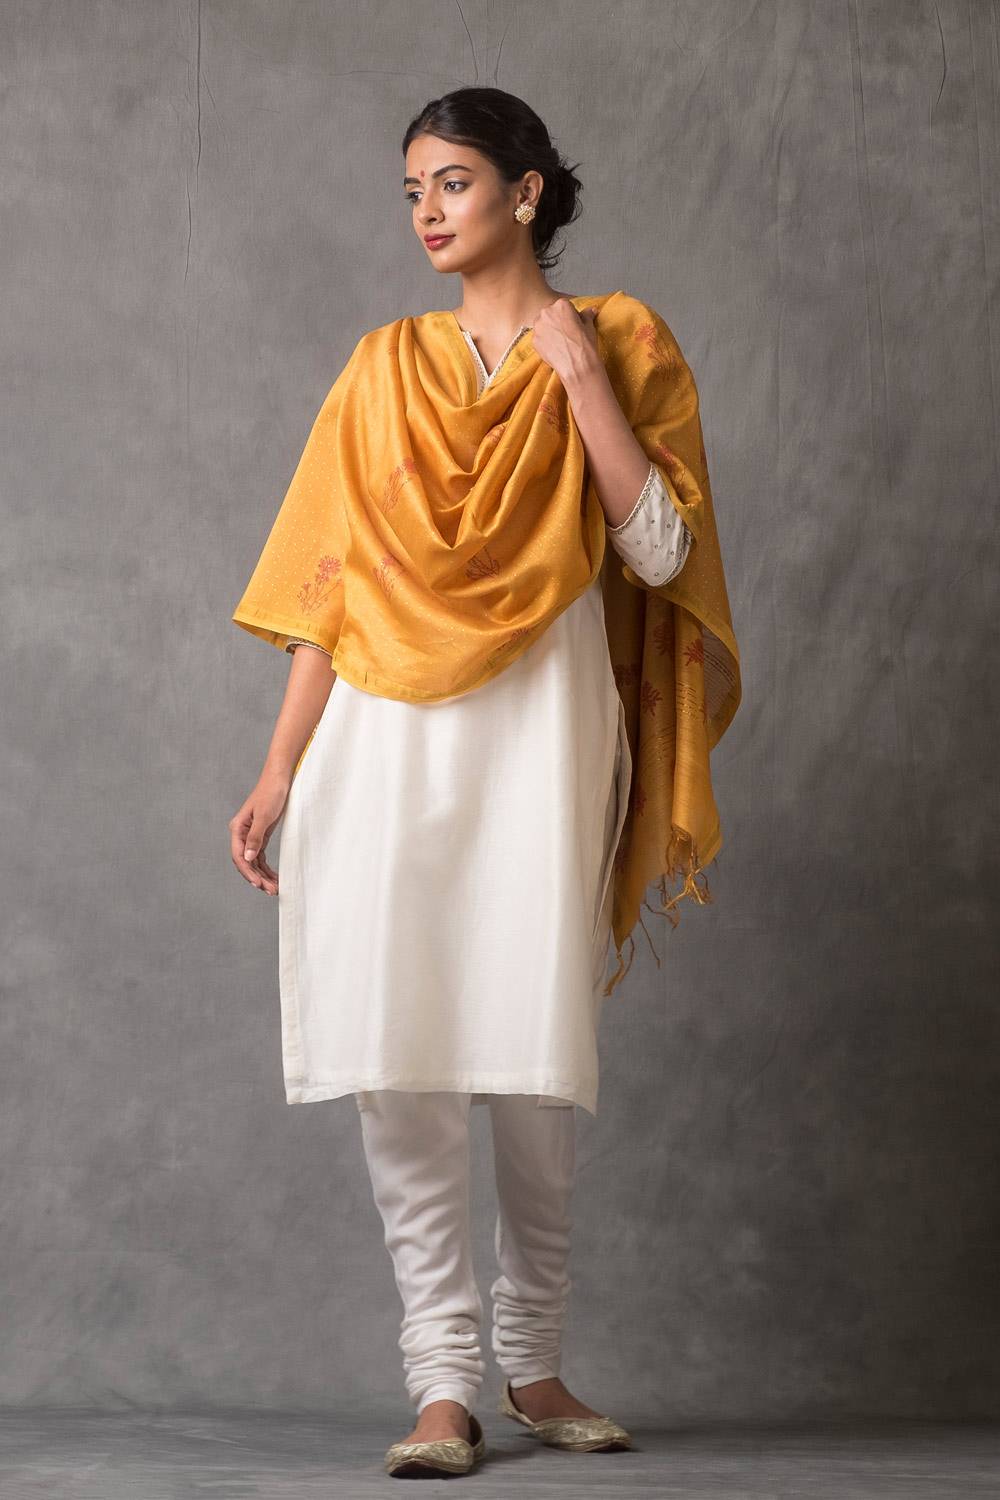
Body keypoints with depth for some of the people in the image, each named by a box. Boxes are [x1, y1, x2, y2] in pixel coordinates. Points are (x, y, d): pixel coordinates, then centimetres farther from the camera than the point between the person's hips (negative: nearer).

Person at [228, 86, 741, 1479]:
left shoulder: (618, 339, 7)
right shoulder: (386, 367, 14)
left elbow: (660, 550, -4)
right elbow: (332, 583, 12)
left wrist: (576, 367, -6)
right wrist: (279, 773, 6)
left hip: (542, 725, -2)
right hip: (386, 735, 2)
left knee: (534, 1067, -2)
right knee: (396, 1061, -7)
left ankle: (533, 1365, 14)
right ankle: (444, 1380, -1)